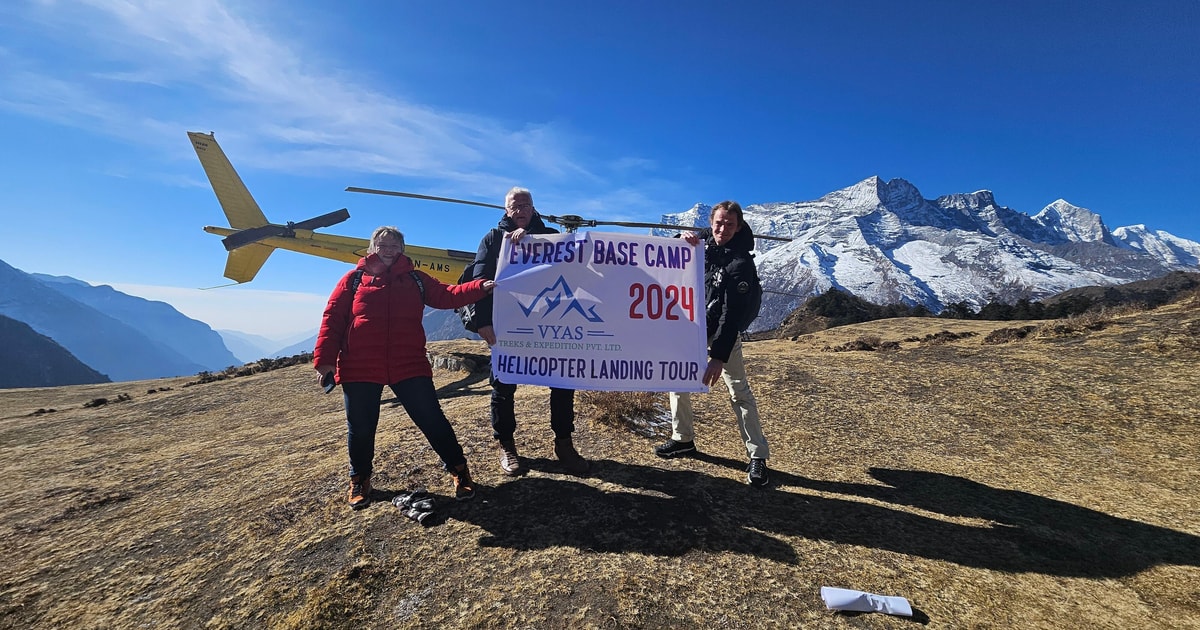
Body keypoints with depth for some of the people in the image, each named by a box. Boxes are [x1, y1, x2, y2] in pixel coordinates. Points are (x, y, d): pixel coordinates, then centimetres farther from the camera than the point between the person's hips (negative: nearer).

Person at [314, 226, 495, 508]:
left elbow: (446, 296, 0)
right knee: (360, 428, 11)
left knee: (432, 419, 1)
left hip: (409, 366, 0)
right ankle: (359, 480, 36)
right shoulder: (355, 279, 8)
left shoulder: (416, 279, 12)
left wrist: (480, 287, -16)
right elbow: (332, 318, 4)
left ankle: (459, 470, 16)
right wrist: (325, 358, -5)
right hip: (359, 369, 0)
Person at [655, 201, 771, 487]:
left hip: (723, 331, -6)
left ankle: (758, 457, 1)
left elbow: (731, 314, -27)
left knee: (739, 391, -7)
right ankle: (683, 439, 23)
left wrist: (718, 356, -33)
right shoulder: (704, 238, -3)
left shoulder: (741, 263, -23)